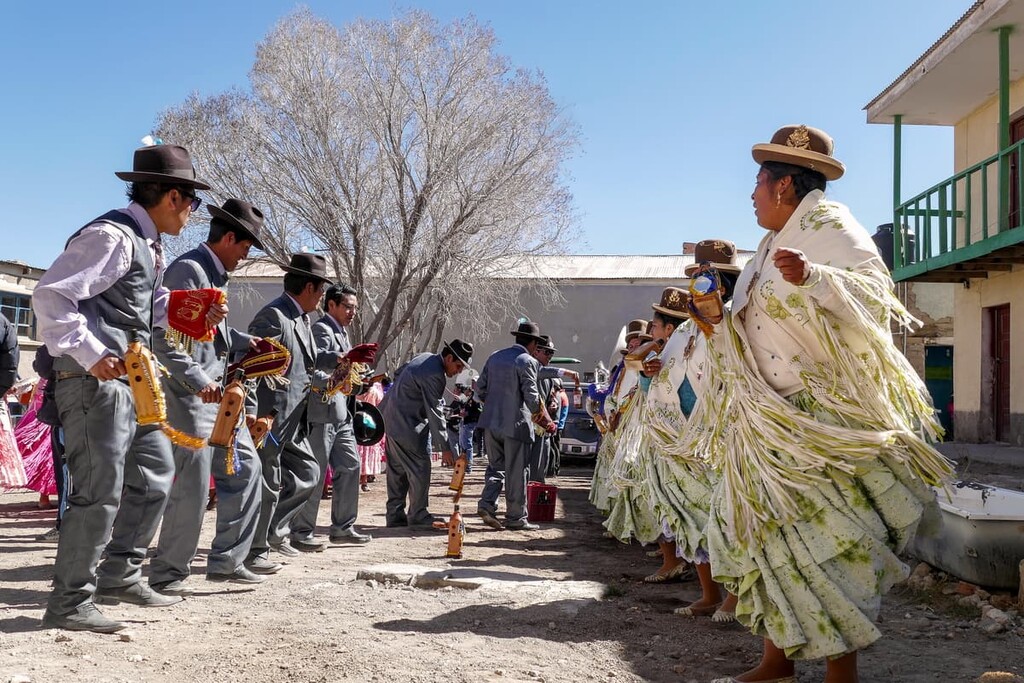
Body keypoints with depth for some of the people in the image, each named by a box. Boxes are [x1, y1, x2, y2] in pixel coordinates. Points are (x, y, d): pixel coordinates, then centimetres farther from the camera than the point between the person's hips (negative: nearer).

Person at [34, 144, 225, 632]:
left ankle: (119, 574, 28)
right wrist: (90, 354, -25)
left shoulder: (146, 245, 14)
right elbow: (50, 295, -22)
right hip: (95, 383, -10)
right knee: (100, 492, -6)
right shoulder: (112, 236, -16)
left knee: (155, 472, 17)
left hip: (129, 382, 10)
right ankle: (69, 604, 6)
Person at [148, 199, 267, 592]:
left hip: (218, 396, 10)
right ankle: (167, 573, 8)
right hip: (191, 397, -10)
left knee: (245, 468, 12)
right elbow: (164, 338, -22)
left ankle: (226, 561, 20)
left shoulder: (215, 275, 15)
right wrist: (199, 381, -24)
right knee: (192, 488, -7)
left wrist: (244, 342, 15)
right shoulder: (188, 270, -14)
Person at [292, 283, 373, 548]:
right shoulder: (321, 329, -9)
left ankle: (342, 527, 17)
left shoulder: (342, 333, 21)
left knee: (350, 467, 9)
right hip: (322, 412, -10)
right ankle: (301, 532, 2)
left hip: (341, 414, 10)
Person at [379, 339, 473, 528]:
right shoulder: (434, 375, -22)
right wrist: (444, 448, -19)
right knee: (420, 468, -4)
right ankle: (418, 515, 4)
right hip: (406, 426, -11)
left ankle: (395, 515, 18)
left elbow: (398, 373, 21)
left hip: (392, 419, 11)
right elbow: (434, 413, -22)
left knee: (397, 470, 13)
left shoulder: (424, 358, 8)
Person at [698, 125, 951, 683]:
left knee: (823, 536, -9)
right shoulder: (776, 242, 18)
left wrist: (812, 276, -37)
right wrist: (719, 322, 15)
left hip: (825, 418, -9)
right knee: (767, 529, 8)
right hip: (771, 421, 9)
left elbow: (875, 291, -23)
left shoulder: (828, 225, -8)